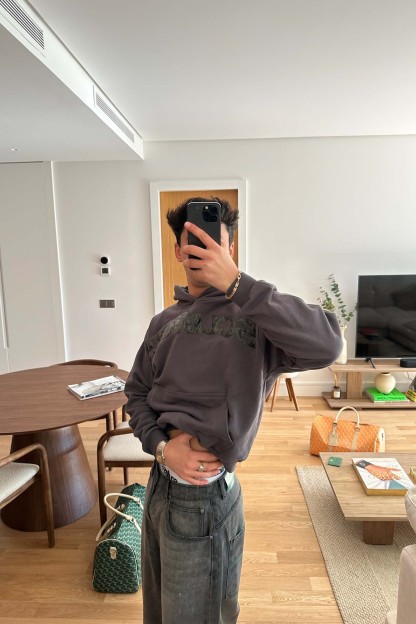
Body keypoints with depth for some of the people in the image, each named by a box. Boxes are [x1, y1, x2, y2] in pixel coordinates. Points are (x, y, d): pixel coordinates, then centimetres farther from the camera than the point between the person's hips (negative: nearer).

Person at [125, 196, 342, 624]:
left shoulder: (253, 314, -16)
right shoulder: (164, 322, 3)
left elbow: (326, 345, -34)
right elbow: (136, 391, 7)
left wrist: (235, 282, -36)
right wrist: (162, 445, -11)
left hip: (205, 495, -6)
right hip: (159, 482, 6)